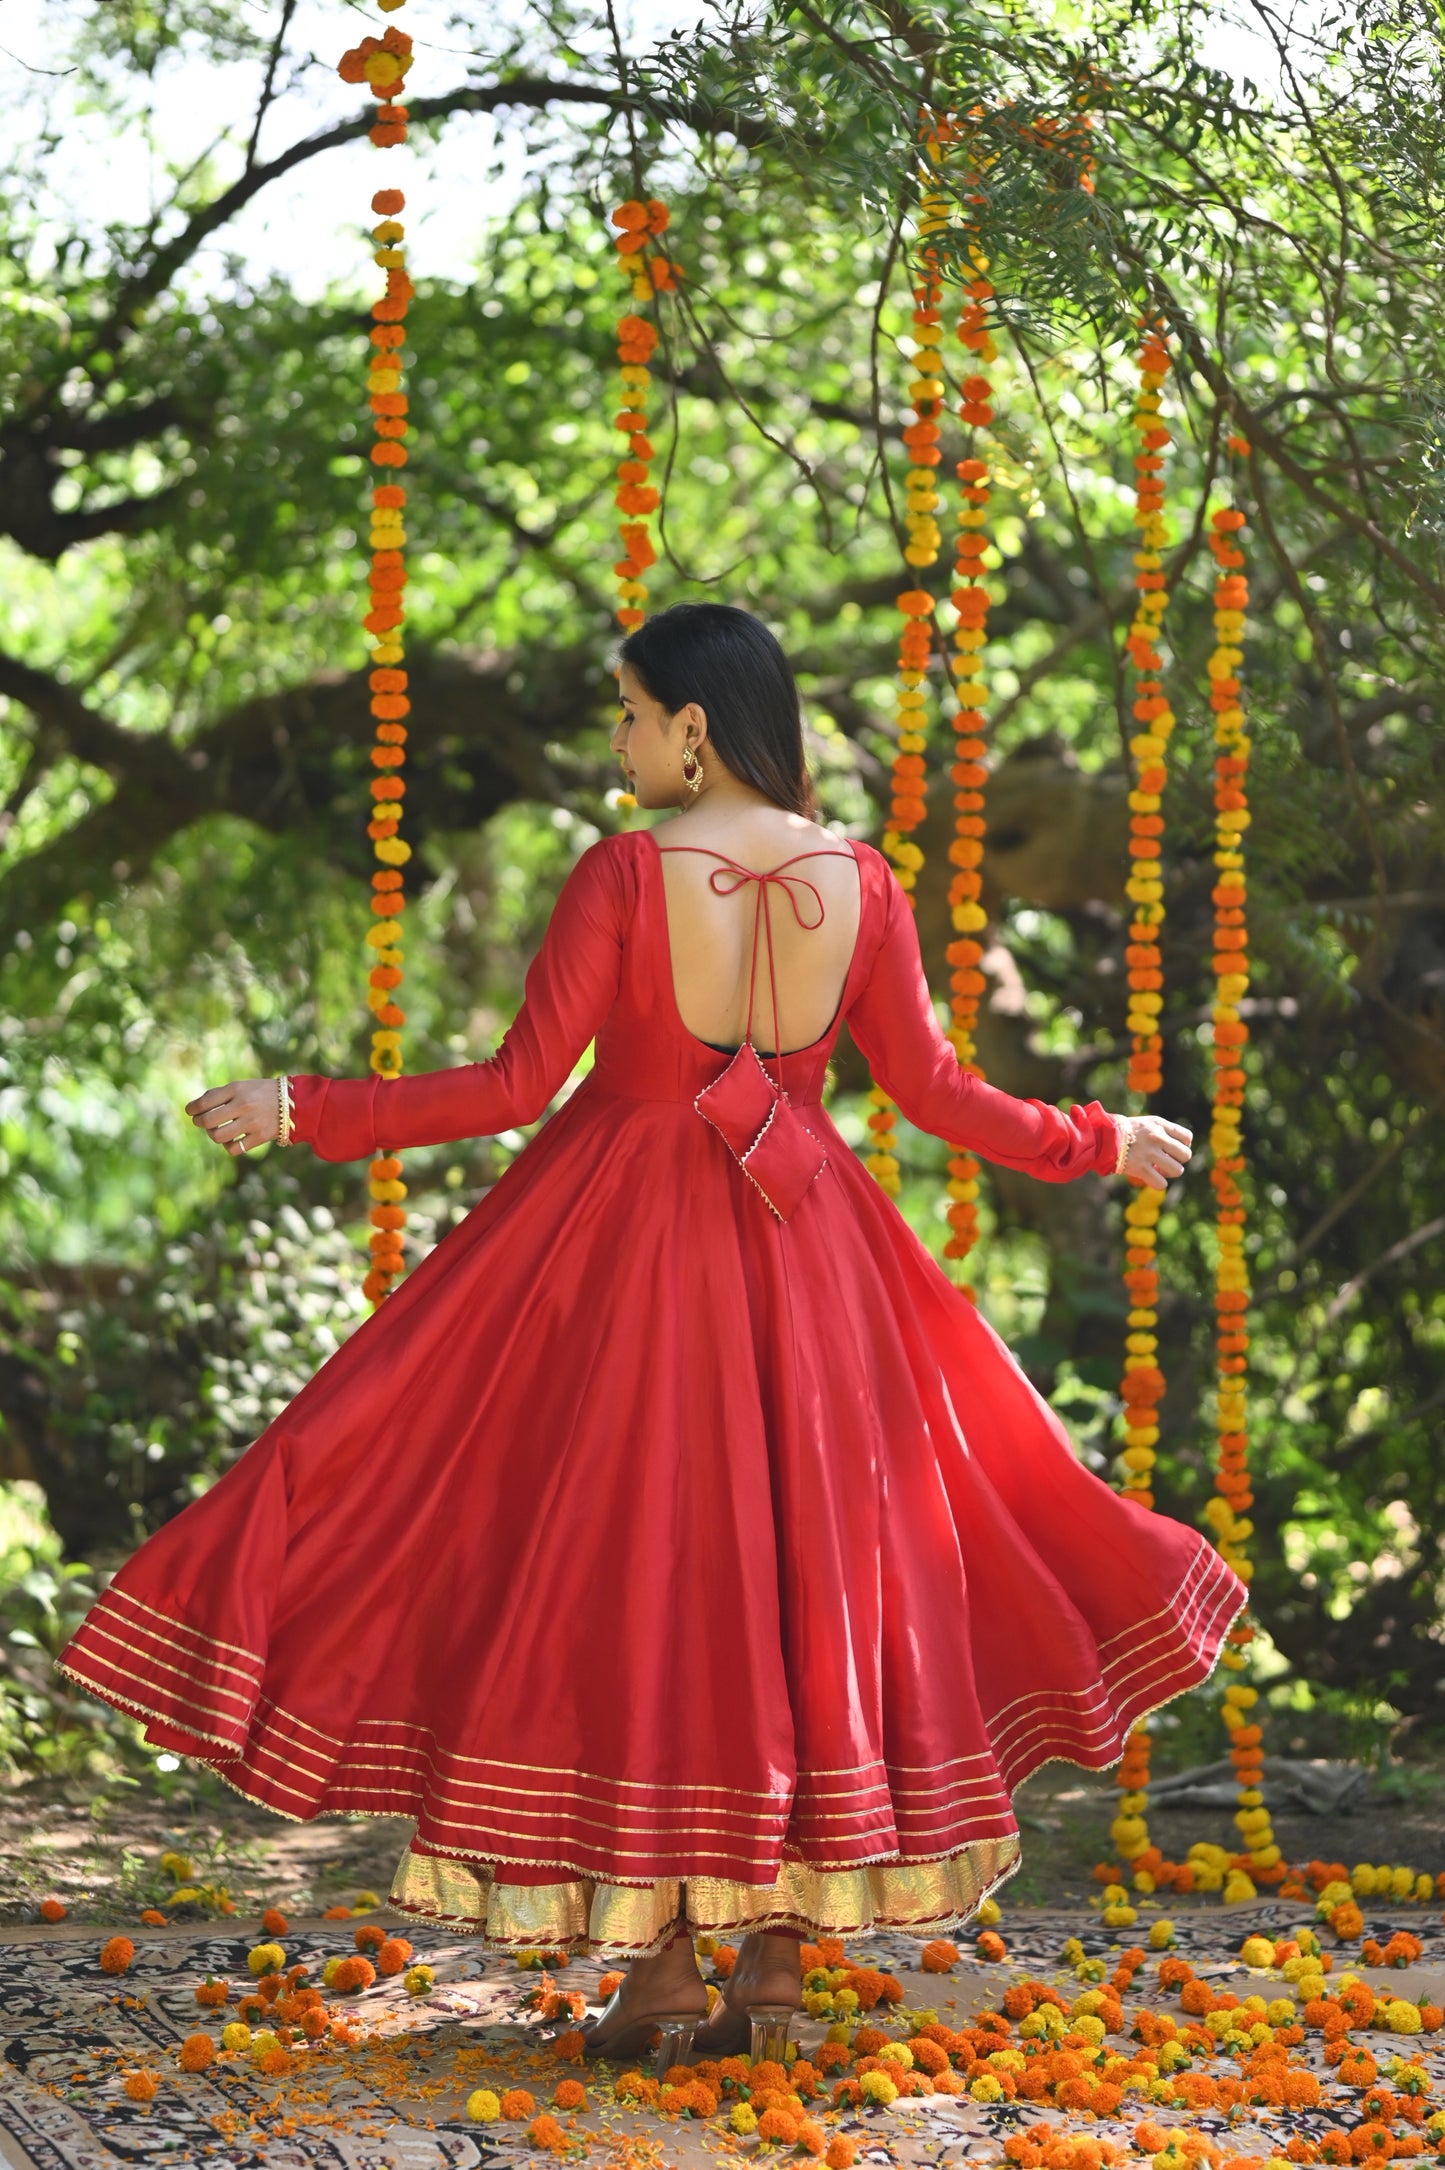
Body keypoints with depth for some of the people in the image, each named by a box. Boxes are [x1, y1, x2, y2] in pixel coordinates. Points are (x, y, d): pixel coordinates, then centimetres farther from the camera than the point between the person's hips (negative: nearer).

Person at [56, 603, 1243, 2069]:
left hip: (628, 1248, -4)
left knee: (625, 1560, 3)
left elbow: (517, 1087, -14)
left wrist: (302, 1112, -8)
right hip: (799, 1248, 4)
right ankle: (778, 1947, 11)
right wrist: (1096, 1146, 16)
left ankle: (659, 1958, 1)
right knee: (796, 1556, 11)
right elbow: (930, 1089, 1)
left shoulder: (624, 876, -13)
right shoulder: (861, 880, -1)